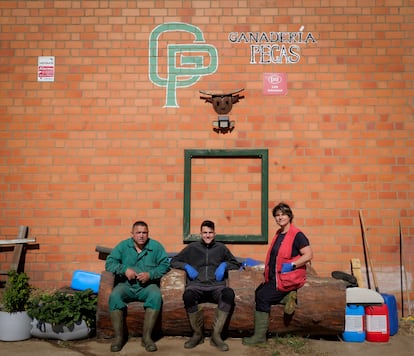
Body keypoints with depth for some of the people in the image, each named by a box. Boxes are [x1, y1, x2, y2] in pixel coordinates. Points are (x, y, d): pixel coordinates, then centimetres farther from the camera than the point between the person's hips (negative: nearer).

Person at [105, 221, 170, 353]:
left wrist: (150, 274, -14)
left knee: (156, 296, -33)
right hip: (126, 285, 1)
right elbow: (109, 263, 1)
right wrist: (125, 269, -15)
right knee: (114, 296, -30)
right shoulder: (123, 246, 7)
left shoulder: (156, 246, 5)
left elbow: (165, 265, 0)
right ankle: (118, 337, -21)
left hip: (147, 285, 0)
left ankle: (147, 336, -26)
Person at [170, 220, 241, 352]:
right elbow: (174, 261, 21)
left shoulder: (221, 248, 21)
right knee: (187, 295, -37)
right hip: (197, 286, 0)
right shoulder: (192, 247, 19)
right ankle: (197, 334, -16)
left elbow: (236, 264, 25)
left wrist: (224, 265, 5)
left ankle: (216, 335, -26)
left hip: (216, 286, 1)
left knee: (229, 293, -35)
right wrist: (186, 266, 2)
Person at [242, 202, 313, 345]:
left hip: (287, 279, -9)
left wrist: (291, 265, -24)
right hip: (274, 277, 9)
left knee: (262, 297, -17)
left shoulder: (297, 235, -13)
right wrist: (268, 272, 15)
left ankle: (260, 336, -8)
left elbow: (308, 255, -20)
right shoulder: (278, 234, 12)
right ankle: (287, 297, 1)